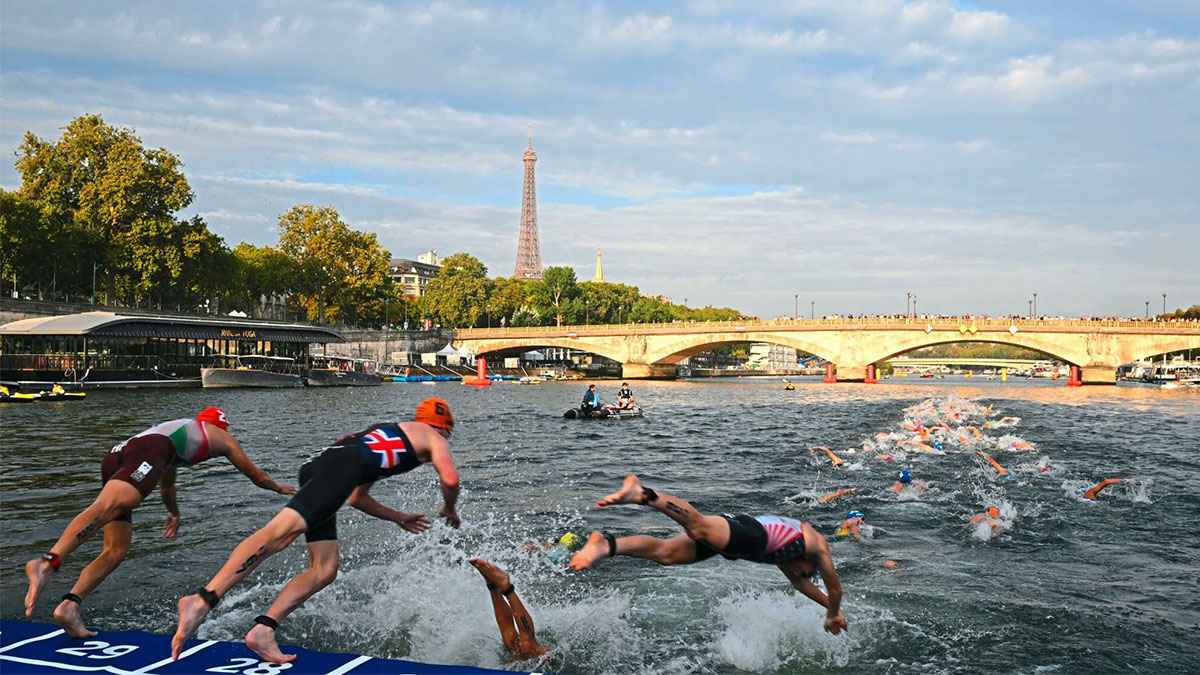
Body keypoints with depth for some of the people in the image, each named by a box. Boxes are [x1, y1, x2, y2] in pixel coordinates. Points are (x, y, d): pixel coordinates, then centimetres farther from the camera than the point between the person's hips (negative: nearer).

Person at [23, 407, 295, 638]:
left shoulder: (178, 428, 45)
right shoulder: (221, 436, 30)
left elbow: (167, 485, 60)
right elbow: (255, 475, 40)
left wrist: (174, 513, 77)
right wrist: (279, 487, 59)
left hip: (114, 455, 7)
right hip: (147, 452, -7)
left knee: (116, 550, 4)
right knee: (106, 507, -30)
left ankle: (69, 606, -13)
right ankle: (47, 562, -52)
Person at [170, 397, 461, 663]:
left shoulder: (386, 435, 42)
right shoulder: (433, 438, 21)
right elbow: (450, 479, 2)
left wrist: (399, 518, 52)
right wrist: (449, 509, 24)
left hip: (317, 467, 9)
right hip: (341, 465, -9)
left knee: (324, 570, 5)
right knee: (281, 532, -24)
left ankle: (263, 630, -5)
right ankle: (202, 600, -37)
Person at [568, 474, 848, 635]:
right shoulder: (819, 545, 29)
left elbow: (797, 581, 57)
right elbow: (834, 587, 35)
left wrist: (829, 606, 65)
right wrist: (834, 613, 54)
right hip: (751, 534, -7)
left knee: (665, 552, -10)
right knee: (700, 526, -32)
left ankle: (607, 545, -29)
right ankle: (642, 494, -52)